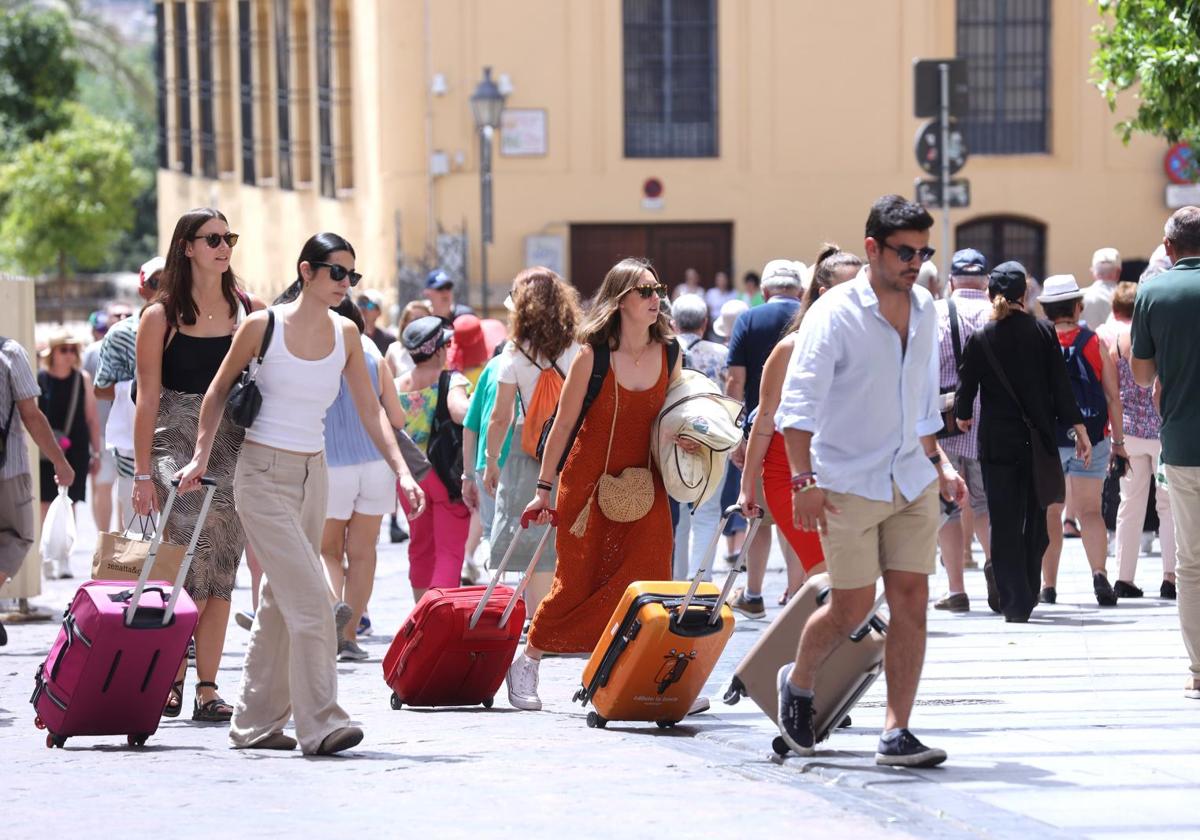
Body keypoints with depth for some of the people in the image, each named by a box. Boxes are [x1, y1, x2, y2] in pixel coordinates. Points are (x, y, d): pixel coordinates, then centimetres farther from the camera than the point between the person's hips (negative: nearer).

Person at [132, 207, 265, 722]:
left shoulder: (250, 312, 9)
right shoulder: (160, 318, 2)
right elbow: (147, 399, 0)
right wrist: (142, 472, -5)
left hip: (234, 450, 3)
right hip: (177, 448, -3)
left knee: (221, 576, 1)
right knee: (195, 570, -14)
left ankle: (207, 689, 5)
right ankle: (170, 678, 0)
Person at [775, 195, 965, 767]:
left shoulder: (924, 310, 9)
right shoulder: (836, 313, -12)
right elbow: (799, 400, -18)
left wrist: (938, 462, 17)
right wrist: (803, 479, -26)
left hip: (912, 481, 5)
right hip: (850, 481, -5)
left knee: (911, 601, -3)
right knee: (851, 606, -1)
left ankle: (896, 734, -2)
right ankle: (797, 682, 28)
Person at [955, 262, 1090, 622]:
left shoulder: (979, 339, -4)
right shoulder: (1043, 332, -3)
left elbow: (967, 386, 3)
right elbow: (1061, 385, -4)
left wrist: (963, 416, 24)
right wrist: (1079, 429, 1)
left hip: (997, 443, -1)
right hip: (1038, 441, 1)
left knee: (1004, 524, 2)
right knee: (1035, 521, 13)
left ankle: (1013, 602, -3)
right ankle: (1027, 597, 16)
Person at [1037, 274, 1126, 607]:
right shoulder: (1095, 343, -2)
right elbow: (1113, 395, 0)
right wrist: (1118, 439, 9)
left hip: (1047, 439, 0)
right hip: (1092, 438, 0)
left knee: (1049, 512, 9)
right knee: (1090, 510, 3)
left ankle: (1049, 584, 10)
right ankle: (1099, 573, -17)